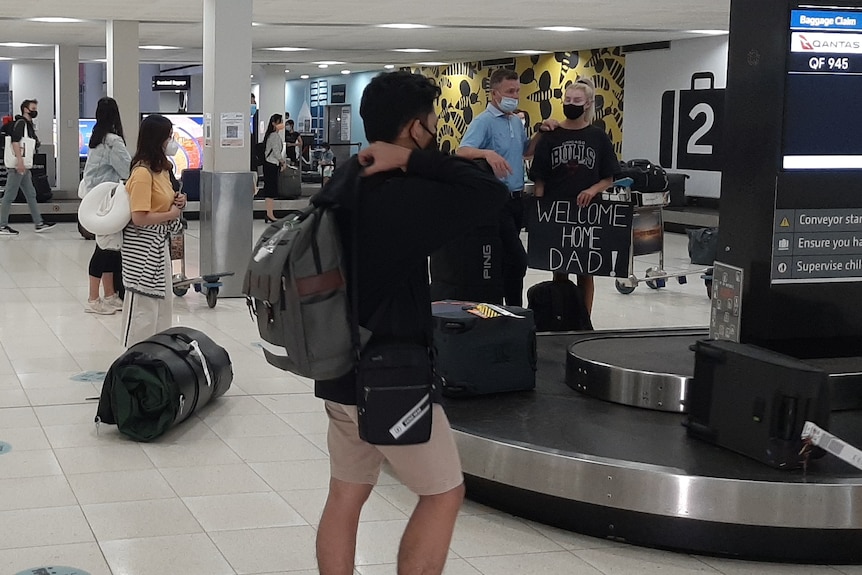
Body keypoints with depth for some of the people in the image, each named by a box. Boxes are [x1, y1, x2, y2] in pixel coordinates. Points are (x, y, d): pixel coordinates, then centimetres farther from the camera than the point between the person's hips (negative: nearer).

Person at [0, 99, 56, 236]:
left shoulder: (29, 125, 19)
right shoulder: (20, 123, -10)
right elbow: (15, 142, -21)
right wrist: (20, 161, -27)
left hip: (24, 167, 10)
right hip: (18, 166, -10)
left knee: (31, 195, 10)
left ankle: (39, 223, 14)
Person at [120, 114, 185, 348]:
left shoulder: (162, 168, 8)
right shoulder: (142, 172, -20)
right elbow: (140, 217, -25)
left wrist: (176, 202, 3)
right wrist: (172, 214, -14)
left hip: (159, 243, 10)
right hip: (142, 244, -10)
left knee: (162, 302, 16)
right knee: (143, 303, -2)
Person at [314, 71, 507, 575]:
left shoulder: (346, 182, 5)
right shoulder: (401, 197, -24)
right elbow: (491, 195, -27)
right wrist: (412, 159, -23)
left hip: (344, 372, 8)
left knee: (346, 497, 14)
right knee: (444, 493, 8)